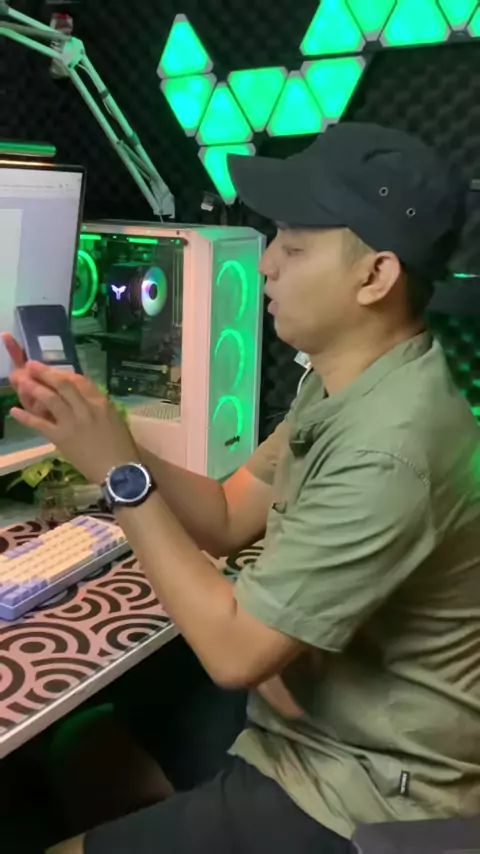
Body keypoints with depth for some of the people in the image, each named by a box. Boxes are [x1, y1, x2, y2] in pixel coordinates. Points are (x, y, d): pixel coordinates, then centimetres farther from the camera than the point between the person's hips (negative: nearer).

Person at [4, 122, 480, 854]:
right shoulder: (344, 382, -2)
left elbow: (234, 652, -25)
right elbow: (228, 518, 2)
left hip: (364, 793, -7)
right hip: (323, 725, 8)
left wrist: (122, 475, -22)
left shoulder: (388, 453, -32)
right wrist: (104, 436, -11)